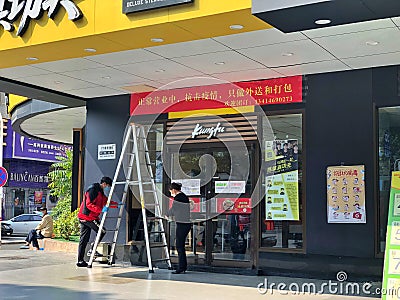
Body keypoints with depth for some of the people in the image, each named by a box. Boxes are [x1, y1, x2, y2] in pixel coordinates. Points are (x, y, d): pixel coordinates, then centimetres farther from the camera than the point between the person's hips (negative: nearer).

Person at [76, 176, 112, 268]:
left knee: (83, 239, 8)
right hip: (87, 217, -10)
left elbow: (107, 202, 27)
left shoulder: (101, 193, 18)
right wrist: (101, 210, -29)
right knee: (102, 231, -5)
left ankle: (80, 261, 10)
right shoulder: (93, 190, -13)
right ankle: (93, 250, 1)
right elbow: (89, 204, -21)